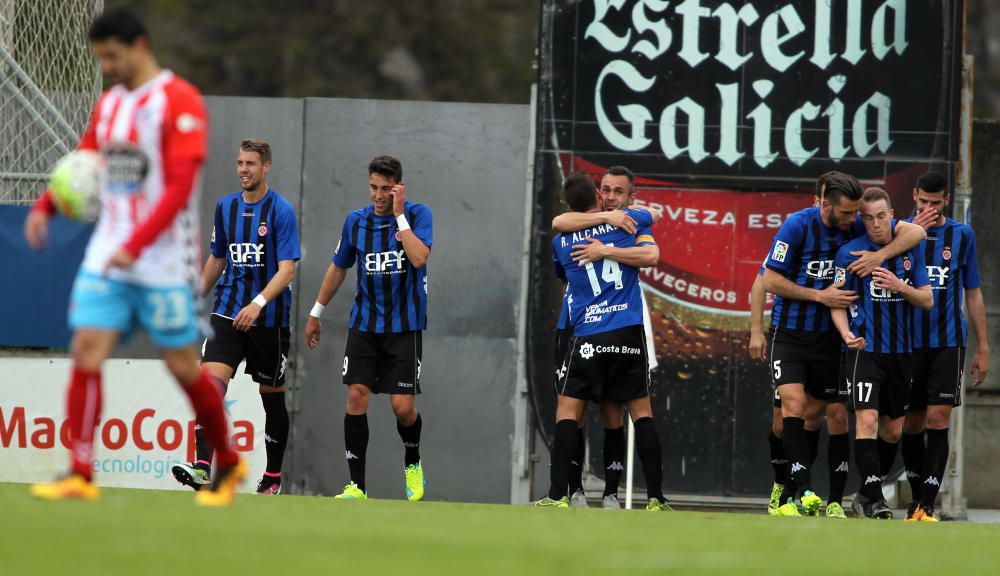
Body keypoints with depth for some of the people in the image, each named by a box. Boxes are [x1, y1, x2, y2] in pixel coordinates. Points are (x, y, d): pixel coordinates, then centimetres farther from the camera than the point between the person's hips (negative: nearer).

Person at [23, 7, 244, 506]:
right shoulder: (109, 103, 13)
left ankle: (228, 465, 20)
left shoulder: (180, 102, -9)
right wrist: (45, 206, 0)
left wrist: (135, 245, -25)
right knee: (86, 351, -8)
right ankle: (80, 475, -10)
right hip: (106, 257, 6)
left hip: (162, 263, -6)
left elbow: (180, 186, -17)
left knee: (183, 366, 0)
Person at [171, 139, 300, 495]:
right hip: (227, 313, 3)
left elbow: (287, 269, -16)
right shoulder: (225, 207, 8)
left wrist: (258, 303, -29)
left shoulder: (281, 211, -9)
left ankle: (273, 477, 22)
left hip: (268, 319, -3)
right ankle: (202, 467, -27)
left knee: (272, 397, 8)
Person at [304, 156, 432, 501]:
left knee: (403, 406, -7)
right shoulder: (356, 221, 4)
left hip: (405, 327, -3)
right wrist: (316, 313, 21)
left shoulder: (418, 214, -6)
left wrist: (399, 215, -18)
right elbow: (338, 268, 17)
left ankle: (413, 463, 25)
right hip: (364, 325, 3)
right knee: (357, 395, -10)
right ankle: (356, 485, -6)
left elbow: (419, 257, -23)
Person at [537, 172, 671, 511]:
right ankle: (656, 498, 3)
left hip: (588, 336, -1)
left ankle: (558, 496, -7)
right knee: (641, 410, 6)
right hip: (630, 332, 1)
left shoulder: (561, 242, 7)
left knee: (567, 410, 3)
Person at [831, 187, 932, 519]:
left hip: (900, 351, 4)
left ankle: (866, 494, 28)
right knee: (867, 420, -19)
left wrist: (898, 285, -14)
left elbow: (927, 300, 5)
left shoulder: (910, 249, 6)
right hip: (865, 348, -4)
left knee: (893, 431, 10)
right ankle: (873, 499, -17)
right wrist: (846, 333, -21)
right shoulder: (850, 252, -4)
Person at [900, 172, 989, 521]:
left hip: (948, 341, 0)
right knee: (911, 424, 5)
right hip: (909, 342, 1)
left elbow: (973, 293, 12)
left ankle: (927, 507, -11)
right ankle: (916, 501, 20)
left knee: (937, 420, -10)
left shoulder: (961, 235, 6)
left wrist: (983, 348, 10)